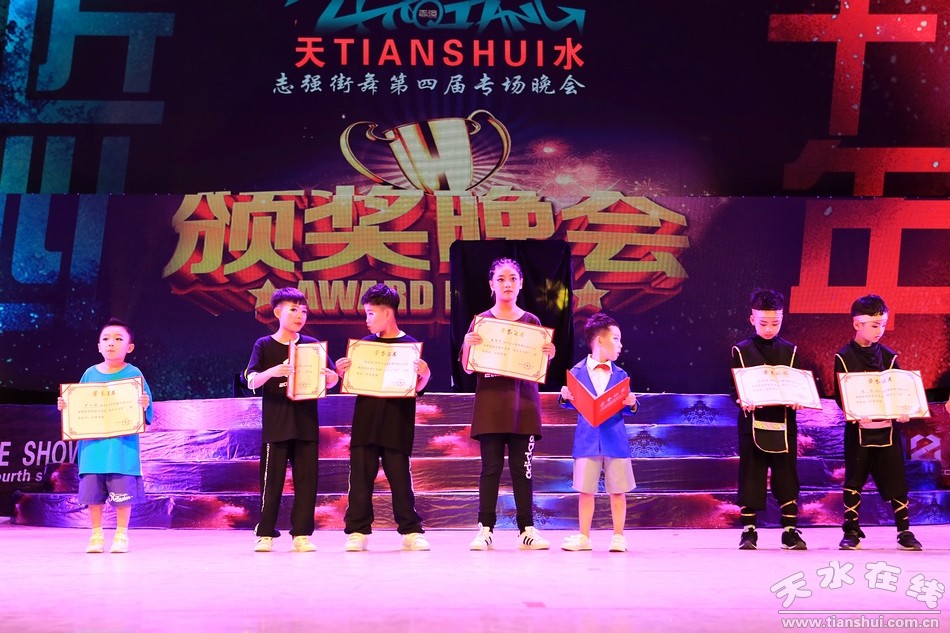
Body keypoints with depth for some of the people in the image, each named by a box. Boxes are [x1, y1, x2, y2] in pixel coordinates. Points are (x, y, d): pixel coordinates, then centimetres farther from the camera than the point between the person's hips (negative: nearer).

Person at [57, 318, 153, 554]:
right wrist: (65, 406, -5)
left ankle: (121, 535, 16)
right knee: (92, 492, 7)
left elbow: (145, 407, -3)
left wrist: (145, 405, -25)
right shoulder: (90, 374, 7)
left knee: (123, 492, 0)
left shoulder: (133, 373, -2)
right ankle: (96, 535, 21)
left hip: (123, 446, -3)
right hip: (93, 444, 3)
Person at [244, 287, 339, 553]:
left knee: (306, 481, 3)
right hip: (275, 425, -2)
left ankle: (301, 534, 11)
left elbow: (331, 381, 7)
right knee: (272, 480, 1)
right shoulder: (264, 345, 2)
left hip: (306, 424, 2)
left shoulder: (313, 345, 8)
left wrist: (329, 375, -17)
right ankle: (265, 534, 12)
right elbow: (251, 382, -7)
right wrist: (271, 372, -27)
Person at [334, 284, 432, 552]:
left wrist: (424, 373, -20)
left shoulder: (409, 344, -1)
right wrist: (342, 372, -6)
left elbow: (417, 387, 0)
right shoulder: (365, 344, 9)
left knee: (400, 477, 3)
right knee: (360, 477, 4)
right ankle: (357, 530, 11)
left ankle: (411, 531, 12)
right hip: (365, 421, 3)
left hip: (396, 424, -3)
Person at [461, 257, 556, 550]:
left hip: (523, 404, 1)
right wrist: (468, 345, -16)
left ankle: (527, 529, 10)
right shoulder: (480, 321, 5)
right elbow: (468, 368, 2)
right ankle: (485, 529, 6)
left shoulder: (532, 322, 8)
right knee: (491, 467, 0)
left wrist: (548, 355, -9)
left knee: (522, 468, 3)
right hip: (490, 404, -1)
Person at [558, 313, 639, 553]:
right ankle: (584, 537, 17)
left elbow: (627, 407, 6)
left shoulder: (620, 375, 6)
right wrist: (565, 397, -16)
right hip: (587, 440, -1)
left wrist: (631, 403, -15)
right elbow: (572, 403, 5)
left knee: (617, 490, 5)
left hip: (615, 439, 1)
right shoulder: (578, 371, 2)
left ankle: (618, 537, 18)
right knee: (585, 490, 5)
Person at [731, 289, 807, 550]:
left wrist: (797, 400, -14)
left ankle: (790, 531, 13)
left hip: (783, 423, 2)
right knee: (750, 477, 1)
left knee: (786, 478, 4)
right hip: (753, 423, -2)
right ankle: (748, 531, 10)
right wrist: (742, 401, -21)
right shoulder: (741, 350, 3)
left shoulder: (789, 351, 9)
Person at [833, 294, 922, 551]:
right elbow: (840, 394, -4)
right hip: (859, 428, -2)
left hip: (887, 428, 2)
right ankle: (851, 531, 13)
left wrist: (902, 411, -12)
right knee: (854, 480, 5)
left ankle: (904, 531, 12)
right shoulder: (844, 357, -2)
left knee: (895, 480, 4)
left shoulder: (888, 356, 7)